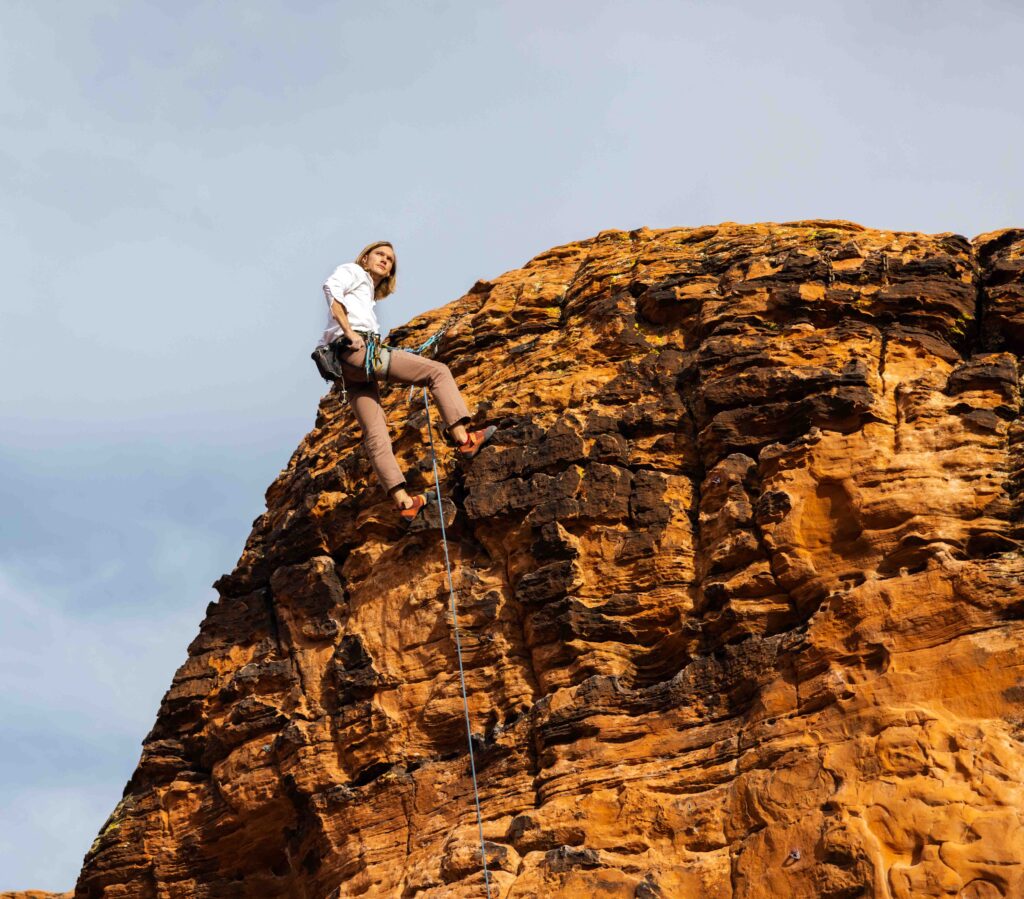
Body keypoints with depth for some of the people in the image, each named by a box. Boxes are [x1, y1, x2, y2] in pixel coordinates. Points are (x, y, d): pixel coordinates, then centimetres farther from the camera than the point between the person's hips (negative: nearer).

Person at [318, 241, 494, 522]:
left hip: (350, 371, 9)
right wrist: (349, 333, -17)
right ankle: (462, 438, -21)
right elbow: (331, 288, -9)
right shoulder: (353, 271, 13)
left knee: (375, 436, -3)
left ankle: (403, 501, -9)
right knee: (438, 371, -11)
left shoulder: (368, 298, 36)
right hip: (357, 351, -9)